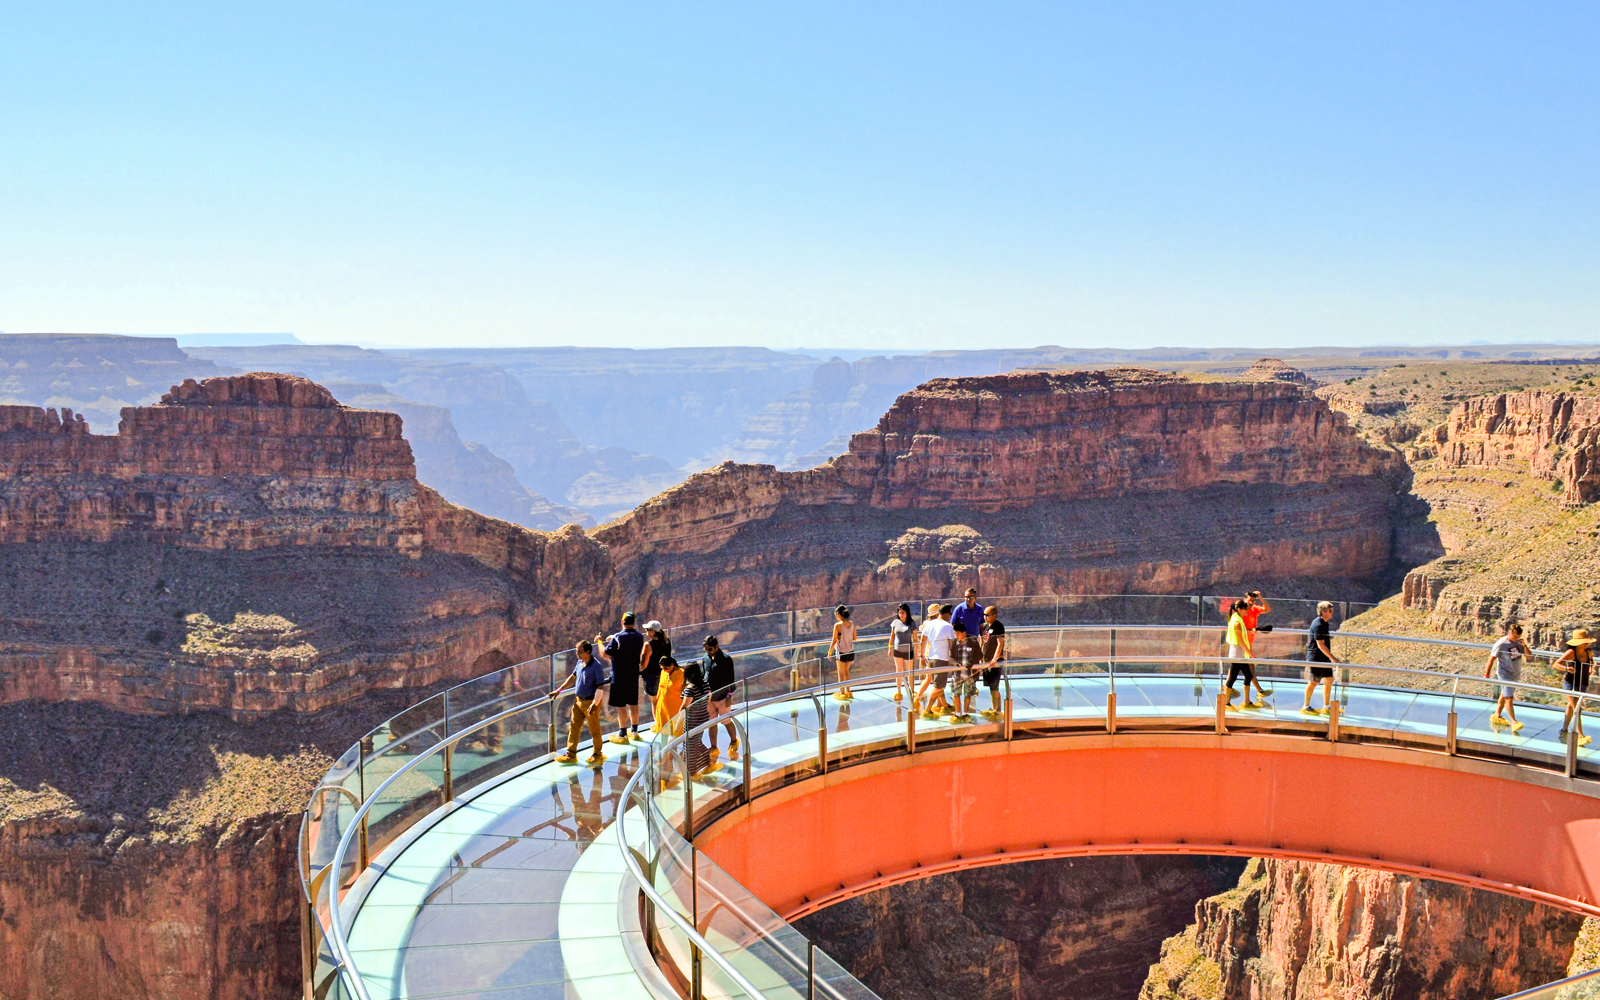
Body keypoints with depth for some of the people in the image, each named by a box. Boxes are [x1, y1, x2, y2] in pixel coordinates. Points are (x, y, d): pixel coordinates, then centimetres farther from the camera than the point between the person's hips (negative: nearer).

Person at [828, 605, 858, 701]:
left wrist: (830, 652, -4)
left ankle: (842, 693, 21)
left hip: (841, 652, -5)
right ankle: (848, 691, 32)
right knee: (846, 670, 24)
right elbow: (854, 638, 6)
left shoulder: (838, 625, -18)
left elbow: (834, 641, -15)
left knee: (841, 673, 12)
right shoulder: (852, 624, -3)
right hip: (851, 651, 5)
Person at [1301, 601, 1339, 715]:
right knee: (1313, 682, 0)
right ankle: (1306, 707, 12)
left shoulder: (1324, 624, 10)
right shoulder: (1318, 625, -20)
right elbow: (1321, 645, -23)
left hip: (1324, 658, 10)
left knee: (1329, 680, 11)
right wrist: (1332, 658, -22)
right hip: (1315, 658, -9)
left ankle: (1326, 707, 20)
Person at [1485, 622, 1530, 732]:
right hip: (1505, 674, -7)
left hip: (1515, 675, 7)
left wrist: (1525, 646, -16)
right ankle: (1514, 722, -8)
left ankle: (1497, 716, 31)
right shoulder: (1501, 644, -16)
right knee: (1509, 698, -9)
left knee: (1504, 695, 18)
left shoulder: (1518, 642, 0)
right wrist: (1486, 675, -12)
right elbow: (1491, 659, -12)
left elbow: (1529, 655, 3)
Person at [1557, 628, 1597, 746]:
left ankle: (1564, 730, 36)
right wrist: (1566, 668, -45)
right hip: (1570, 684, -6)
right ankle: (1580, 736, -17)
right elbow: (1556, 664, -28)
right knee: (1577, 709, -13)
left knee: (1571, 707, 21)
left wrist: (1592, 664, 8)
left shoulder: (1589, 652, -2)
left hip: (1583, 685, 6)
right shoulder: (1571, 653, -20)